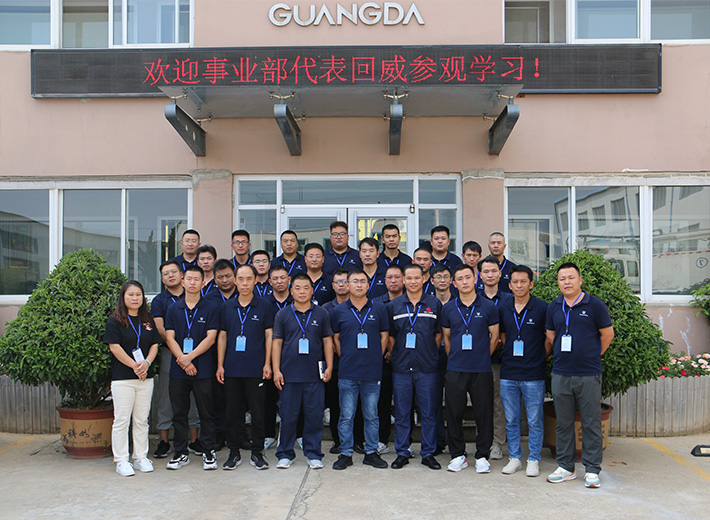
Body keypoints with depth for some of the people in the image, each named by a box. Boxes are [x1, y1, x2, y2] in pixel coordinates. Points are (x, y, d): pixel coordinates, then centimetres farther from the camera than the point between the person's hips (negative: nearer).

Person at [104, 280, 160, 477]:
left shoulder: (148, 320, 13)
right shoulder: (115, 321, -2)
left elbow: (155, 344, 10)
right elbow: (115, 347, -9)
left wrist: (146, 363, -8)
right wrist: (135, 366, -13)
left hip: (146, 378, 4)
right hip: (122, 378, -4)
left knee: (142, 420, 9)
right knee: (121, 420, -1)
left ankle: (141, 458, 18)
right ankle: (121, 461, 8)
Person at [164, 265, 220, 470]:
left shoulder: (211, 308, 2)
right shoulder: (173, 309, 10)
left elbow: (210, 338, -5)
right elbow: (169, 337, 3)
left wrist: (190, 357, -13)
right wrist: (183, 361, -9)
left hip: (203, 369, -2)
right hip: (178, 370, 3)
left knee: (206, 413, 2)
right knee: (179, 413, 8)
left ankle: (209, 452, 12)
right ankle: (181, 453, 18)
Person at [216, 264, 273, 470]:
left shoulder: (264, 306, 2)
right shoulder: (227, 307, 10)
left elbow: (269, 336, 3)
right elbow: (222, 337, 11)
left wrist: (267, 364, -3)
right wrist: (220, 365, 5)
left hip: (256, 369, -2)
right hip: (232, 368, 2)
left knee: (257, 412, 2)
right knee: (232, 412, 6)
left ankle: (257, 453, 14)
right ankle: (234, 452, 18)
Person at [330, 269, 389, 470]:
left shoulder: (379, 309, 5)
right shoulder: (339, 311, 5)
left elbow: (384, 335, 9)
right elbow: (335, 338, 12)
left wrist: (375, 359, 3)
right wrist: (344, 358, 4)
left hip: (372, 371, 0)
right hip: (348, 372, 0)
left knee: (371, 415, 8)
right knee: (346, 416, 4)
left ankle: (371, 452, 20)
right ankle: (345, 454, 15)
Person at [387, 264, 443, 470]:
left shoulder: (434, 304, 5)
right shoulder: (393, 306, 6)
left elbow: (439, 334, 9)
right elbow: (389, 336, 10)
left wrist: (431, 354, 3)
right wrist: (395, 355, 3)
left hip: (427, 367, -1)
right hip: (401, 368, 1)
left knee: (428, 412, 4)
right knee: (401, 412, 7)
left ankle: (428, 453, 15)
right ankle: (402, 452, 17)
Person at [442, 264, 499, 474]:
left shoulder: (488, 307, 1)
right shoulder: (448, 309, 6)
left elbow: (494, 337, 7)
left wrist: (481, 357, 6)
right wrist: (454, 358, 9)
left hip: (482, 370, -1)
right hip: (455, 370, 1)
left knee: (484, 413, 3)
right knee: (454, 413, 4)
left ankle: (482, 456, 16)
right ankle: (458, 455, 17)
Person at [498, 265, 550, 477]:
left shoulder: (542, 308, -4)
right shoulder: (503, 309, 7)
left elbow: (550, 339, 2)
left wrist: (539, 360, 2)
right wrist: (510, 357, 9)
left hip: (533, 375, -3)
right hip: (508, 374, 4)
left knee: (534, 420, 5)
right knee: (511, 420, 10)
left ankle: (533, 460, 16)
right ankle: (514, 458, 22)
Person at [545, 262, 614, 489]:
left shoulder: (594, 304, -3)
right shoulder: (554, 307, 8)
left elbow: (607, 334, 4)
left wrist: (592, 356, 10)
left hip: (589, 375, -3)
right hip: (561, 374, 4)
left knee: (591, 423, 3)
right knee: (563, 423, 10)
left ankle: (592, 470, 13)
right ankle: (566, 467, 20)